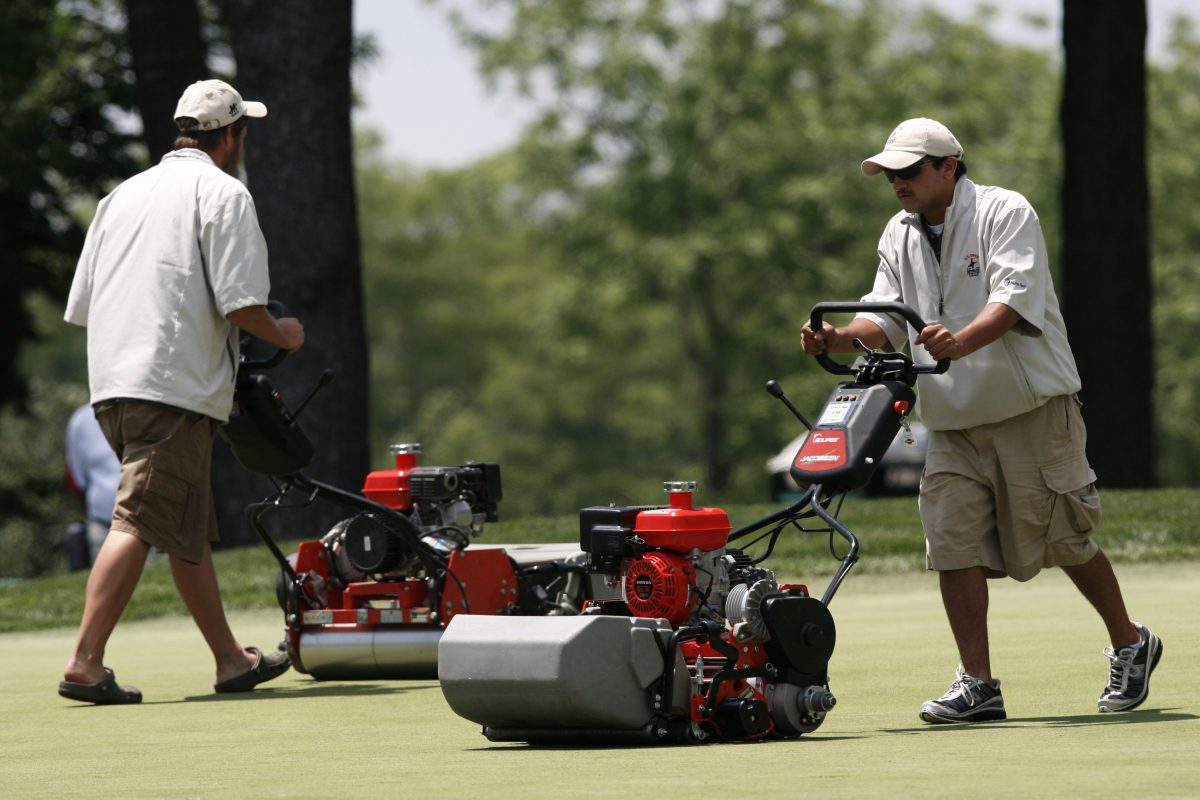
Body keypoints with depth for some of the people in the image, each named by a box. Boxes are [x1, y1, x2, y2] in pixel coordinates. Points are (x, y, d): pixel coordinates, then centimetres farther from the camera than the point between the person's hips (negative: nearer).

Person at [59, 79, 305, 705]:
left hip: (110, 383, 8)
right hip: (174, 389, -8)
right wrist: (281, 335, 7)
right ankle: (85, 664, -21)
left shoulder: (122, 195, 20)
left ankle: (231, 660, 23)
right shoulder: (221, 192, -2)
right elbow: (239, 302, -12)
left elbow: (80, 306, 19)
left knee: (190, 531, 16)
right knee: (138, 524, -13)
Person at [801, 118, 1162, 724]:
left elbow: (1013, 299, -23)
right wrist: (841, 338, -18)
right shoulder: (900, 236, 11)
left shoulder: (1006, 214, -9)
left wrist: (963, 339, -42)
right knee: (953, 543, -7)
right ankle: (977, 685, -3)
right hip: (952, 420, 5)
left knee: (1063, 540, 1)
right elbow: (887, 315, 4)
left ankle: (1131, 644, 23)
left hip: (1031, 408, -5)